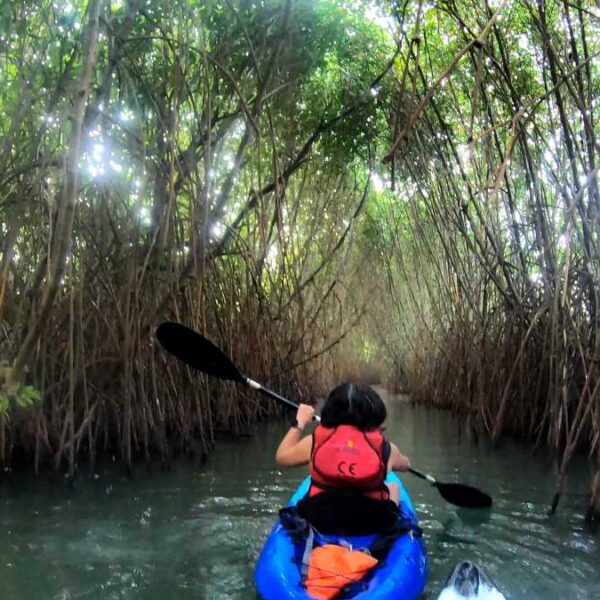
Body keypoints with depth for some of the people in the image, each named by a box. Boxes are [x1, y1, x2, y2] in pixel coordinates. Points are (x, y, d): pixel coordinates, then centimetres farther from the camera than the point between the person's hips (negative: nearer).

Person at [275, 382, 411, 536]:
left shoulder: (314, 442, -9)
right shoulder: (385, 448, -9)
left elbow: (281, 457, 10)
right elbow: (405, 464, 15)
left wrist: (299, 423, 20)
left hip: (319, 522, 1)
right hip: (373, 524, 0)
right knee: (393, 486, 28)